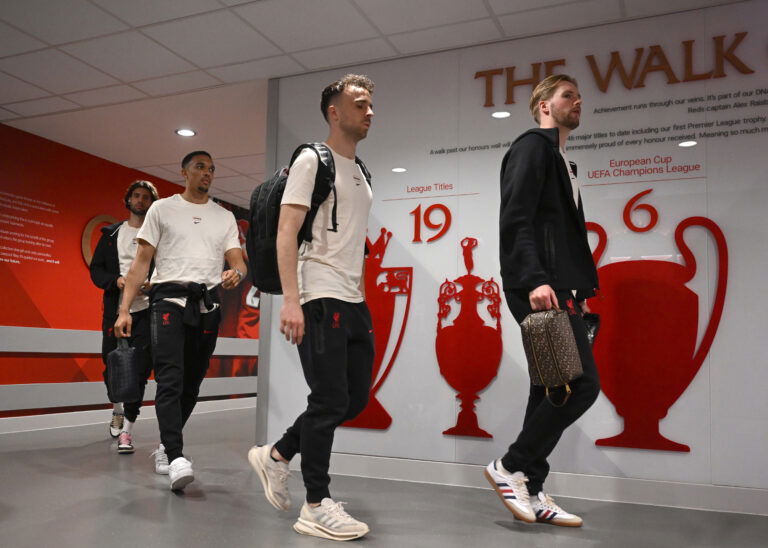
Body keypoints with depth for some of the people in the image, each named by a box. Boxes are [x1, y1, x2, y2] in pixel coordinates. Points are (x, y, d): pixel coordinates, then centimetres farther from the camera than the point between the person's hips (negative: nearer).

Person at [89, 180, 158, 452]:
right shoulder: (112, 234, 13)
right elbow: (96, 269, 10)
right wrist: (116, 280, -10)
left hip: (147, 310, -3)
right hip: (115, 309, 3)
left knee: (139, 368, -10)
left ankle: (127, 429, -4)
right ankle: (119, 408, 39)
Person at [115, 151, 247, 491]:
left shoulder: (225, 217, 15)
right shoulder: (162, 208, 8)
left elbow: (238, 262, 6)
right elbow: (142, 261, 4)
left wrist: (235, 274, -20)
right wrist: (124, 309, -6)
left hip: (207, 304, 3)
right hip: (169, 299, -3)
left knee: (191, 385, 9)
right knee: (170, 380, -17)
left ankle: (164, 446, 27)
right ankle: (176, 458, -21)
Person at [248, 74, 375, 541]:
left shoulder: (361, 174, 20)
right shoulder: (312, 161, -4)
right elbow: (286, 232, -13)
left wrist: (362, 300, 17)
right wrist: (291, 300, -22)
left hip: (354, 302, 9)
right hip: (321, 299, -9)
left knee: (355, 399, 10)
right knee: (330, 401, -6)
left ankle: (276, 455, 25)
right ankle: (317, 507, 7)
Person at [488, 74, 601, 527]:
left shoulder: (561, 160, 27)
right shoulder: (532, 146, -2)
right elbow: (515, 219, -16)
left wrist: (579, 288, 17)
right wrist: (534, 279, -26)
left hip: (556, 289, 10)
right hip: (540, 289, -10)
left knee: (552, 388, 8)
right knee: (582, 384, -12)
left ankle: (532, 491, 15)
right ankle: (511, 467, -1)